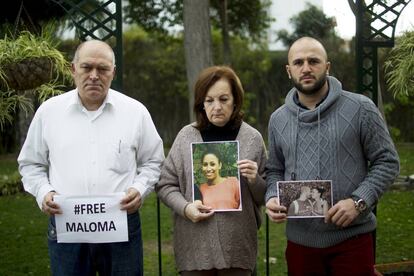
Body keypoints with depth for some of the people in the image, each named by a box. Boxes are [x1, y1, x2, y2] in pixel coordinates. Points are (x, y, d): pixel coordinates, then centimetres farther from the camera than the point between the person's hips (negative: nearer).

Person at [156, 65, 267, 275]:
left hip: (238, 247, 0)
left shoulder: (252, 138, 0)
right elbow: (165, 184, 6)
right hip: (194, 246, 0)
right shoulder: (186, 136, -1)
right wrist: (185, 207, -11)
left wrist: (255, 181, -14)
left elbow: (264, 197, 6)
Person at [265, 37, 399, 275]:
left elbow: (387, 162, -4)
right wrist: (272, 198, -5)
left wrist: (359, 201, -16)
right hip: (300, 240, 3)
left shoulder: (360, 108, -4)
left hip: (352, 238, -3)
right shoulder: (278, 119, 7)